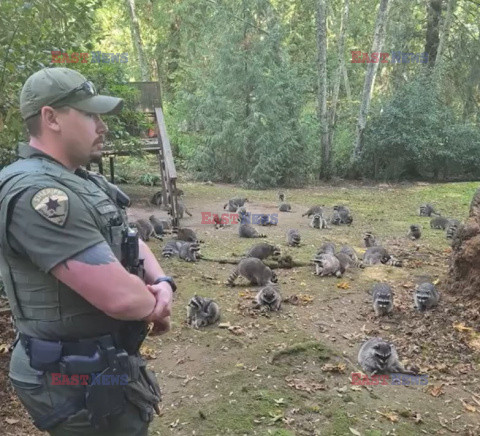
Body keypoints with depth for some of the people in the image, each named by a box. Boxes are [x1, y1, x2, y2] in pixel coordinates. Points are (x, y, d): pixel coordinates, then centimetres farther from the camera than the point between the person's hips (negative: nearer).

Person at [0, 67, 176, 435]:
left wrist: (163, 284, -8)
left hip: (103, 364, 9)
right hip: (80, 382, -9)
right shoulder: (37, 194, -27)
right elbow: (121, 297, -32)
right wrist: (154, 305, -10)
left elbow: (130, 243, 13)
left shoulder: (82, 181, 7)